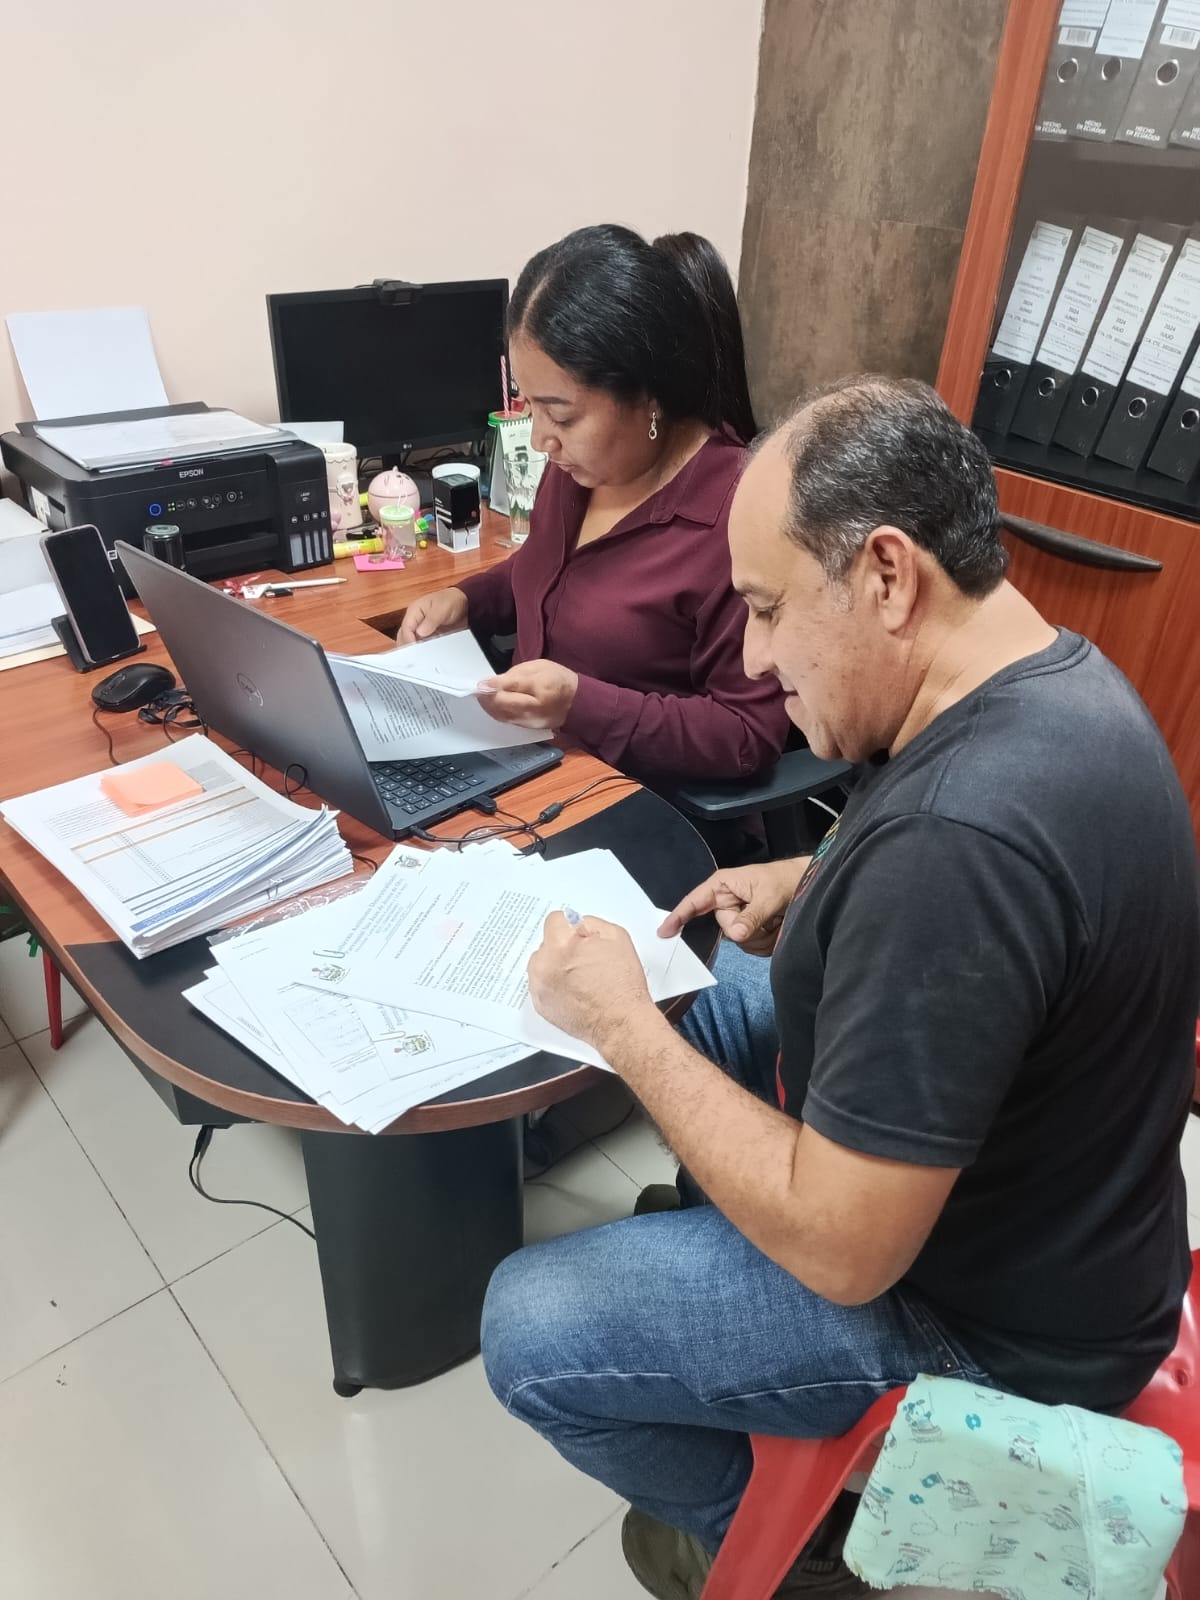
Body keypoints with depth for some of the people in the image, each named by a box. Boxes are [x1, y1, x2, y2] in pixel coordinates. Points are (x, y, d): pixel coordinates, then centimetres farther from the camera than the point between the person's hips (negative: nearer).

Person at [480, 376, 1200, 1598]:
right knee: (732, 979, 20)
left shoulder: (954, 833, -38)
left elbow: (842, 1254, -31)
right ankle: (718, 1243, 39)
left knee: (526, 1331, -6)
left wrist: (621, 1025, -21)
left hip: (992, 1315, -8)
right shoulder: (1050, 675, -6)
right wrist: (815, 886, -1)